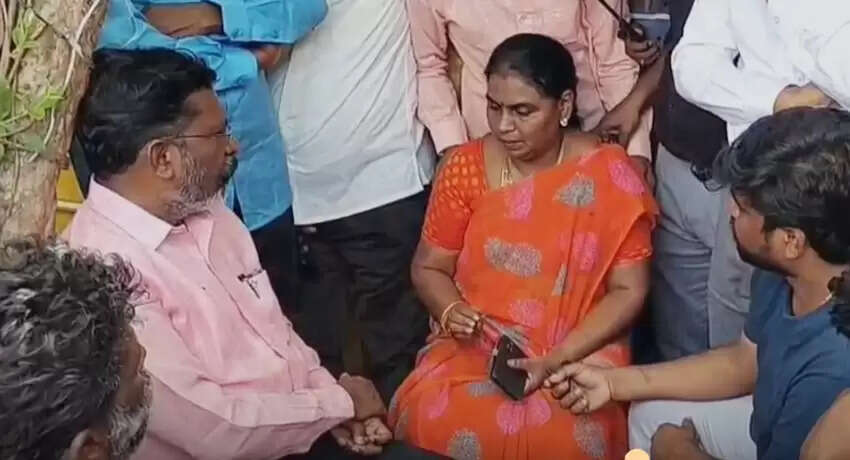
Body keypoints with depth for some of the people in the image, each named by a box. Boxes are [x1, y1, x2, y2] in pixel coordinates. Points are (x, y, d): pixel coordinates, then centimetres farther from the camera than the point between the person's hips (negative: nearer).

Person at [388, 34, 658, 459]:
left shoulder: (609, 176, -7)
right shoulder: (465, 168, 0)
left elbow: (628, 290, -6)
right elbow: (429, 267, 9)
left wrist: (556, 360, -17)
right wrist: (451, 311, -13)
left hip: (581, 352, -2)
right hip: (474, 347, 2)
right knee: (430, 421, -28)